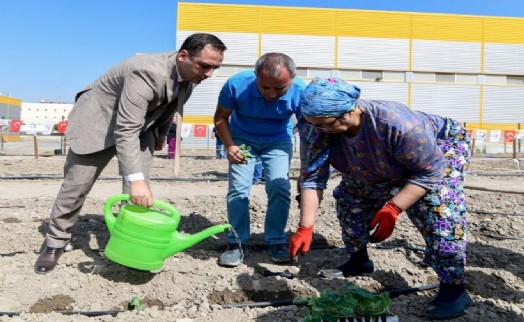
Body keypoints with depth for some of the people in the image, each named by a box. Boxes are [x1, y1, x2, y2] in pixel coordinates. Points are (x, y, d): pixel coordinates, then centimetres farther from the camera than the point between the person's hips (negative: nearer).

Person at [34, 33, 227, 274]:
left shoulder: (189, 74, -12)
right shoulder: (148, 72, -38)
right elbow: (126, 130, -42)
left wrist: (161, 133, 21)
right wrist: (135, 179, -49)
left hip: (140, 125, 6)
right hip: (99, 120, -6)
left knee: (141, 189, -6)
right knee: (76, 186, 2)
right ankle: (55, 242, 22)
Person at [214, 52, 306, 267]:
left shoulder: (301, 92, -30)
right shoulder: (236, 84, -30)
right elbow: (220, 117, -12)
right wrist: (230, 146, -27)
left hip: (278, 140, 0)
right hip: (242, 139, 0)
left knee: (279, 188, -12)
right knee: (238, 189, -9)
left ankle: (276, 241, 7)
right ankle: (237, 244, 4)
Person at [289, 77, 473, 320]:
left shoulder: (397, 124, -44)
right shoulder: (318, 130, -27)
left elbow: (430, 171, -34)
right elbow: (312, 179, -24)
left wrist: (393, 209, -41)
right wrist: (305, 227, -30)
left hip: (442, 147, -6)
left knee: (437, 204, -30)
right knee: (349, 198, 8)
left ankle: (454, 288, -17)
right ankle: (359, 261, 27)